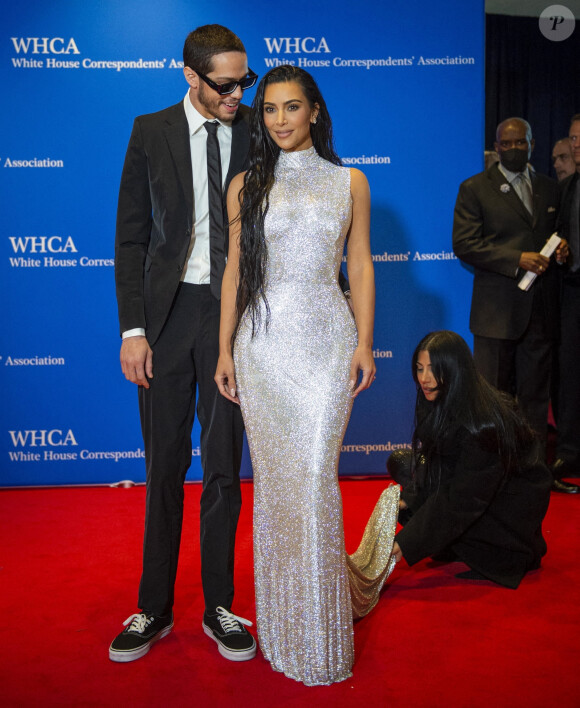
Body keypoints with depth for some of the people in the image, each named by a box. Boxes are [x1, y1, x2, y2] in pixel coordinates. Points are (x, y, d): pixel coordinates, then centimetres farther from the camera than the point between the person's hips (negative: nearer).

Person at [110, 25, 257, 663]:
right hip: (167, 312, 0)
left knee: (224, 467, 7)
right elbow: (130, 237, 1)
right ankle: (155, 609, 25)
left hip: (235, 314, 0)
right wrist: (132, 329, -6)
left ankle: (218, 607, 24)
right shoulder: (151, 132, 3)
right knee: (164, 467, 9)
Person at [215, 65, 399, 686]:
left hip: (326, 342, -1)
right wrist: (224, 350, 3)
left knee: (314, 479, -4)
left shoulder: (349, 182, 8)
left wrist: (365, 343, -1)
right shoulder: (246, 185, 8)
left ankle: (323, 635, 15)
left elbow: (360, 267, 7)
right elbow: (235, 270, 7)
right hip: (262, 344, 1)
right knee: (273, 481, 6)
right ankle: (283, 628, 25)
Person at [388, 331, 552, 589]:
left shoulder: (481, 423, -33)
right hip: (472, 483, 8)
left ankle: (524, 549, -1)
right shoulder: (437, 403, -9)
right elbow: (430, 460, 4)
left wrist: (408, 544, -32)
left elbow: (464, 499, -31)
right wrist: (407, 499, -12)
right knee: (400, 462, -5)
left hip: (509, 498, -7)